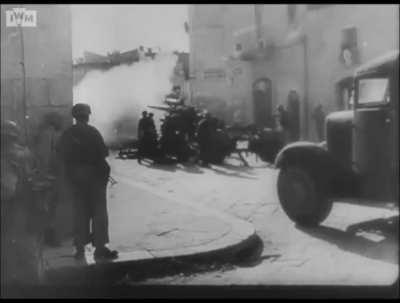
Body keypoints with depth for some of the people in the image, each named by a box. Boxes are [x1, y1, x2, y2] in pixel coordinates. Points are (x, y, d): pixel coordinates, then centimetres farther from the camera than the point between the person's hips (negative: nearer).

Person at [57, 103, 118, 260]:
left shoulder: (67, 134, 1)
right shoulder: (92, 132, -14)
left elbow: (62, 155, 1)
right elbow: (104, 152, -15)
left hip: (75, 176, 5)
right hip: (95, 174, -5)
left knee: (81, 212, 14)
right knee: (99, 211, 1)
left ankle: (80, 247, 19)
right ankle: (100, 247, -1)